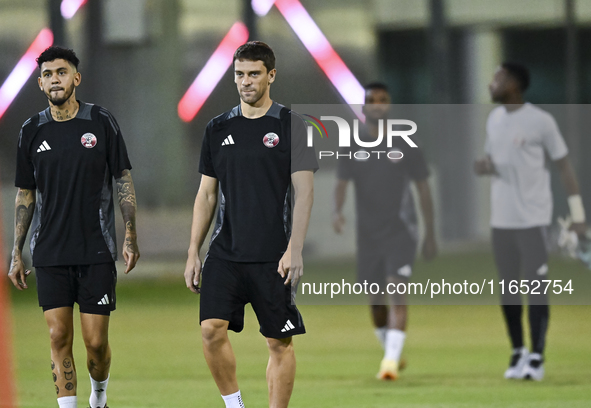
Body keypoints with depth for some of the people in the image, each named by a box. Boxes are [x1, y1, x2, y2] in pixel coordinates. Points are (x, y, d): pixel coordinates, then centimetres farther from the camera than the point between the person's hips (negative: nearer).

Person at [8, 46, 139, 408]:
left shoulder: (101, 123, -1)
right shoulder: (32, 131, 6)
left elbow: (124, 180, 3)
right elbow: (25, 195, 12)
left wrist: (131, 236, -5)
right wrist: (17, 253, 8)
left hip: (97, 252, -2)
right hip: (50, 254, 2)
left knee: (96, 341, -2)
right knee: (59, 338, -5)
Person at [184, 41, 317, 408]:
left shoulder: (290, 126, -1)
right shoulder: (218, 129, 11)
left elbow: (304, 191, -5)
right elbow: (207, 194, 15)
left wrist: (295, 250, -14)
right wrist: (194, 253, 10)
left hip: (274, 257, -3)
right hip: (225, 252, 3)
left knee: (280, 342, 0)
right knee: (211, 329, -11)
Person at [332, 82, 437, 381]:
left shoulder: (404, 145, 0)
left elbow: (423, 188, 6)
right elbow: (342, 183, -3)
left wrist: (430, 234, 6)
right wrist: (337, 211, -26)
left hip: (400, 230, -3)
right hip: (368, 233, 3)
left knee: (397, 292, -17)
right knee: (375, 300, 9)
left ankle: (391, 361, -23)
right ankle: (392, 352, 31)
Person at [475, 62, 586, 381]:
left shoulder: (541, 121, -10)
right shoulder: (494, 119, 9)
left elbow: (563, 165, -6)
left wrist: (577, 212, -9)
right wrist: (482, 167, -4)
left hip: (533, 218, -6)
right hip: (501, 218, 6)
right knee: (508, 288, 8)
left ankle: (537, 358, -6)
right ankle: (517, 353, 18)